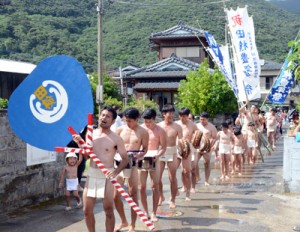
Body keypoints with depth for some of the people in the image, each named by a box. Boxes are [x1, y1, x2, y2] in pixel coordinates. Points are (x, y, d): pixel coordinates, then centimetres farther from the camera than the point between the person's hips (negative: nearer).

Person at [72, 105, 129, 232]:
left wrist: (116, 171, -21)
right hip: (91, 174, 5)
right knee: (87, 210, 8)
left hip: (106, 176, -4)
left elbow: (125, 159, -5)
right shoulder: (90, 134, 6)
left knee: (108, 210, 2)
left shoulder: (116, 139, -8)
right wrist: (80, 143, -2)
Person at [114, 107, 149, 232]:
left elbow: (145, 149, 0)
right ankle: (123, 221, 26)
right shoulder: (120, 129, 4)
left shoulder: (143, 132, -3)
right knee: (116, 195, 5)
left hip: (133, 165, -3)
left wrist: (139, 156, -19)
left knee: (133, 195, 2)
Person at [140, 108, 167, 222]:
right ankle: (145, 212, 16)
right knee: (142, 187, 4)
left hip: (154, 160, -2)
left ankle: (154, 213, 7)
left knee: (155, 186, -1)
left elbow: (163, 147, -7)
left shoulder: (160, 131, -6)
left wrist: (157, 156, -25)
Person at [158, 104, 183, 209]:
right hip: (160, 153, 1)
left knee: (172, 178, 3)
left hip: (172, 153, -1)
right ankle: (161, 196, 25)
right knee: (157, 177, 2)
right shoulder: (158, 126, 0)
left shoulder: (177, 127, -3)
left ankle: (172, 200, 17)